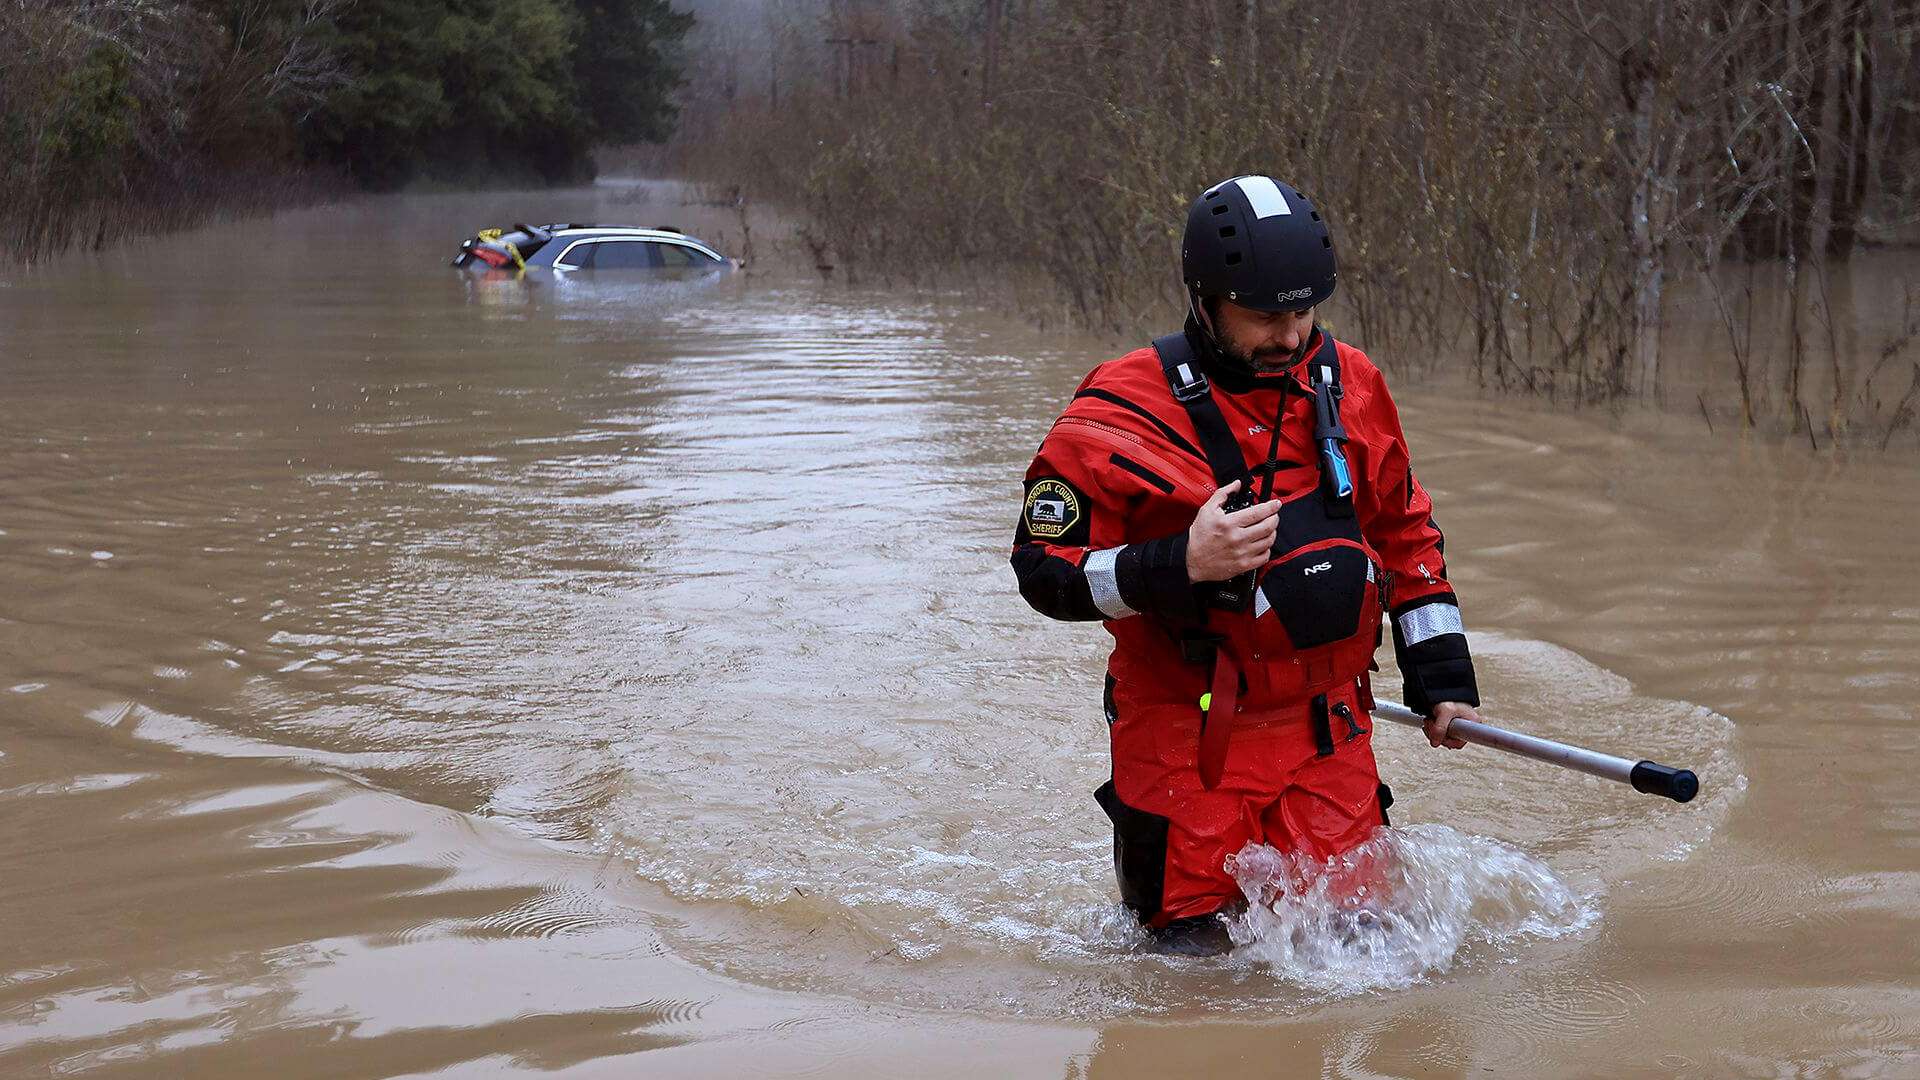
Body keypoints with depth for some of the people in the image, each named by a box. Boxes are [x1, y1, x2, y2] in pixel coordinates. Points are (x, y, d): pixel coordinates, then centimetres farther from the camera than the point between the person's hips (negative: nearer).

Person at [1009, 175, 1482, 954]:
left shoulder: (1349, 386, 3)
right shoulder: (1123, 414, -13)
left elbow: (1404, 531, 16)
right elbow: (1044, 568, -12)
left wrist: (1439, 675, 12)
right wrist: (1179, 567, -26)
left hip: (1327, 725, 4)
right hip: (1188, 735, -4)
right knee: (1196, 947, 2)